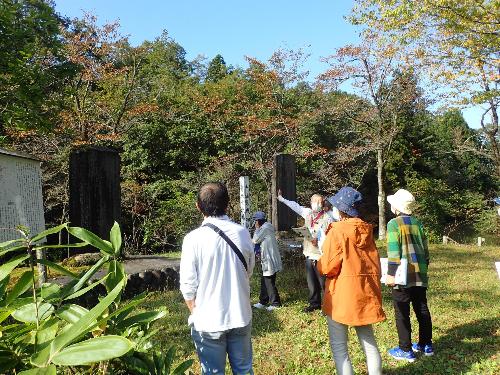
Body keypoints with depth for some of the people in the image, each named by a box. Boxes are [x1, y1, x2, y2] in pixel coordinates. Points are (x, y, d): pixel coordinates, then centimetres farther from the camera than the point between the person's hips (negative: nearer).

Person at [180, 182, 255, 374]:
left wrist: (196, 313, 6)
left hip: (208, 322, -2)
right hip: (241, 316, 3)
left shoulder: (193, 238, -16)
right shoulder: (242, 233, -6)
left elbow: (188, 286, -10)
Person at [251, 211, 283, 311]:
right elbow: (260, 241, 17)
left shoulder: (265, 228, -16)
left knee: (269, 282, -3)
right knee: (264, 281, 15)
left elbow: (255, 240, -15)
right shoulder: (266, 227, 15)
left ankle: (275, 303, 6)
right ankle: (262, 302, 23)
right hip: (268, 260, 10)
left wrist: (257, 228, -6)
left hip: (270, 260, -10)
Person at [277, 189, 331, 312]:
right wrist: (282, 199, 30)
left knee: (324, 282, -4)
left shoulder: (326, 218, -9)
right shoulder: (308, 213, 9)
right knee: (311, 282, 14)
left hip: (321, 255, -6)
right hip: (309, 254, 6)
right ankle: (314, 303, 26)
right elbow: (295, 206, 23)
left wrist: (318, 239, -29)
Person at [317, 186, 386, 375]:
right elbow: (375, 263, 8)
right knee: (368, 341, 19)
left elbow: (327, 268, -16)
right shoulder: (367, 230, 3)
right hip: (365, 293, 6)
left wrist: (319, 264, 4)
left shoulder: (337, 231, -15)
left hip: (342, 296, -6)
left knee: (339, 347, 5)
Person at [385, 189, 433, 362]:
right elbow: (425, 248, 13)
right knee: (422, 309, 16)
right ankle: (426, 345, 27)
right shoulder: (417, 223, 10)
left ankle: (405, 350, 8)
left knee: (402, 313, 2)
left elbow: (393, 251, -16)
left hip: (403, 276, -7)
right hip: (420, 275, 7)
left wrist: (391, 273, -16)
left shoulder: (394, 223, -10)